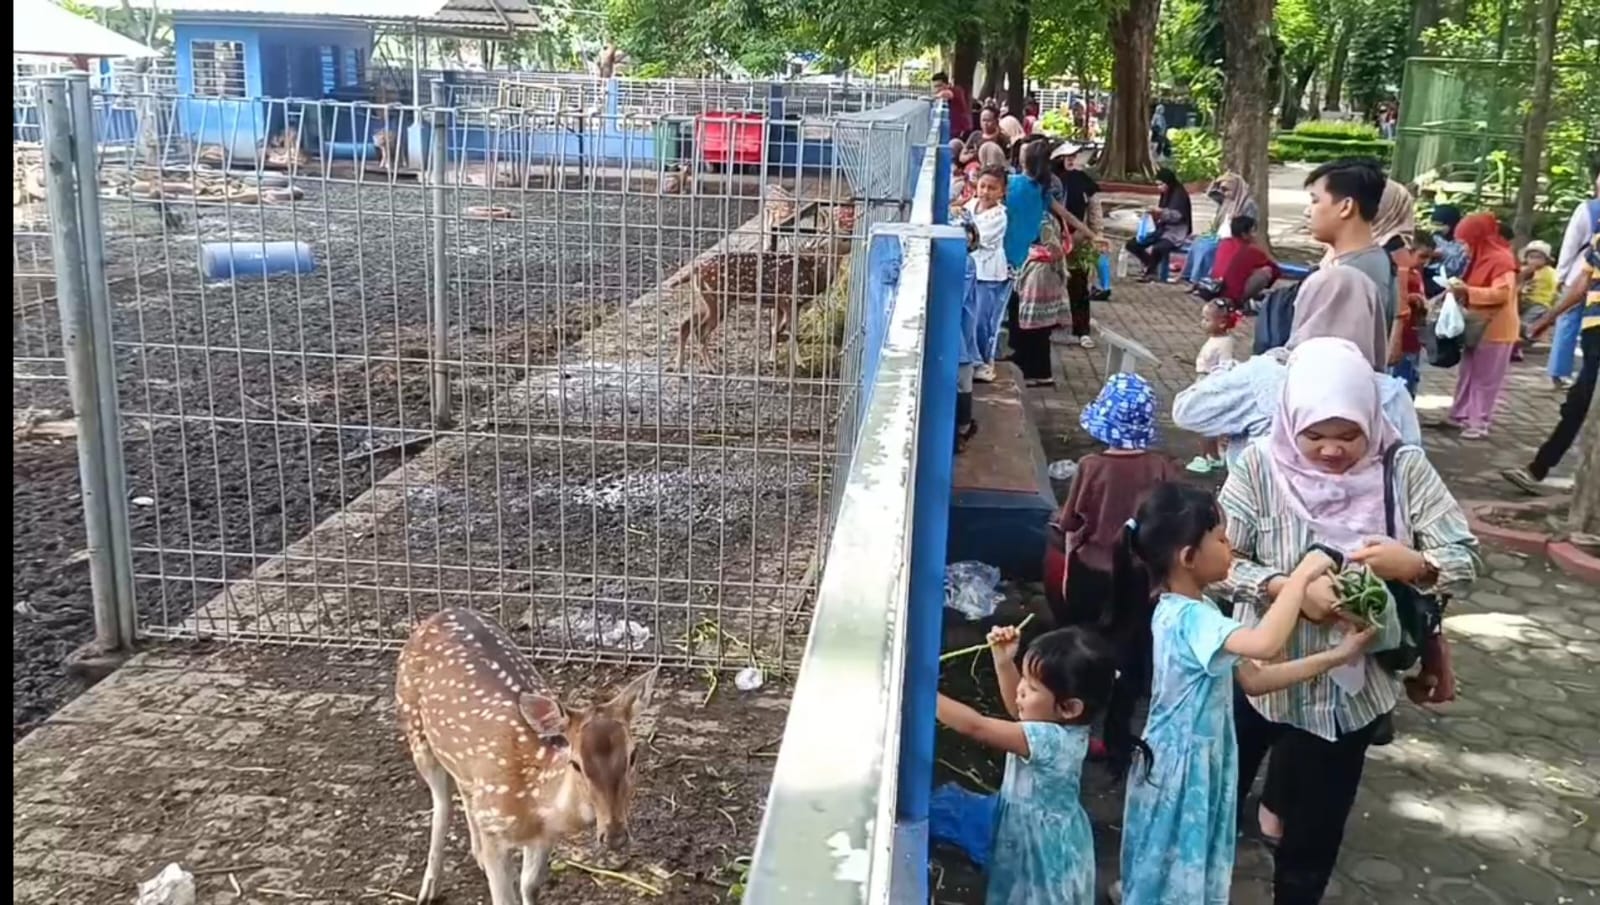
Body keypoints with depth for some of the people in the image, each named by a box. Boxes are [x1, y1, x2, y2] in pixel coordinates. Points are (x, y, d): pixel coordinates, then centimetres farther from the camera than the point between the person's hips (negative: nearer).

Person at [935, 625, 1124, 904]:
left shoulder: (1048, 739, -35)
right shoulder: (1063, 723, -9)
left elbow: (976, 727, -37)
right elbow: (1017, 708, 10)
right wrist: (1003, 661, -4)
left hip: (1046, 854, -9)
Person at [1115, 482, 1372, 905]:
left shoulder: (1195, 610, 5)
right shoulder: (1189, 617, -27)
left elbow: (1255, 678, 6)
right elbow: (1266, 644, -45)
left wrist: (1335, 655, 0)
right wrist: (1300, 576, -31)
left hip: (1202, 761, 9)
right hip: (1180, 766, -9)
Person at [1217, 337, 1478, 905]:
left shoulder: (1403, 469, -11)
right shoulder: (1261, 465, -15)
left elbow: (1465, 558, -9)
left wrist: (1414, 564, -30)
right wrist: (1290, 588, -30)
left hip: (1354, 684, 1)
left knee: (1317, 822, 18)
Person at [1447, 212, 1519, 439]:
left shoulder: (1501, 259, -16)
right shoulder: (1481, 258, 15)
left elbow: (1502, 293, -24)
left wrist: (1468, 291, -26)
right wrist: (1461, 291, 8)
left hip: (1495, 329, -9)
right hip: (1477, 327, 9)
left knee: (1486, 378, -4)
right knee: (1467, 374, 13)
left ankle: (1480, 422, -1)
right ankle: (1461, 414, 21)